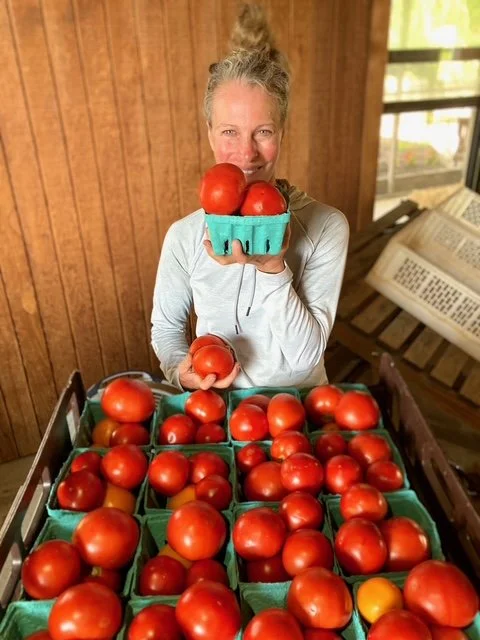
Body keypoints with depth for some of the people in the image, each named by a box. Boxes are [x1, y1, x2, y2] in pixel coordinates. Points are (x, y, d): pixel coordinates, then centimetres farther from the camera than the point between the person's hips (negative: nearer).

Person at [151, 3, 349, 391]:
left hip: (299, 403, -1)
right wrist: (181, 371, -14)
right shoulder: (185, 235, -9)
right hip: (216, 405, 2)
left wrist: (273, 269, -27)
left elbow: (306, 355, -15)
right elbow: (165, 327, 4)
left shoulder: (326, 227, -12)